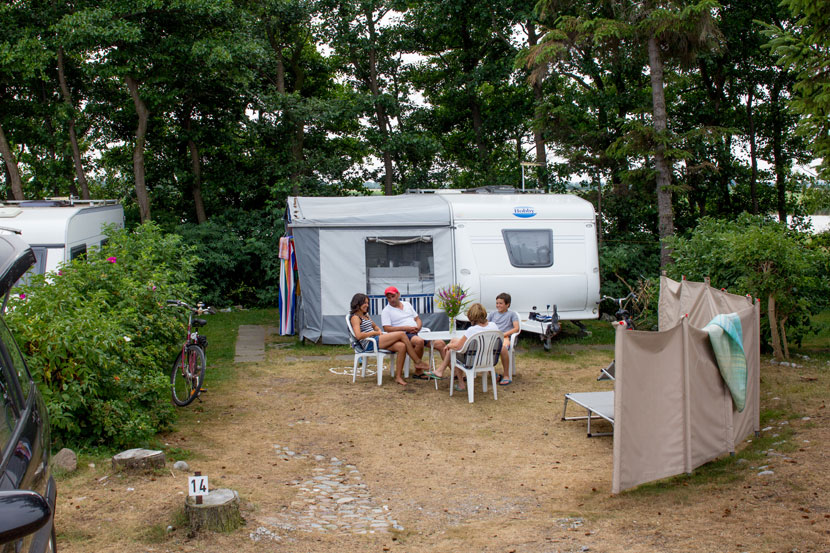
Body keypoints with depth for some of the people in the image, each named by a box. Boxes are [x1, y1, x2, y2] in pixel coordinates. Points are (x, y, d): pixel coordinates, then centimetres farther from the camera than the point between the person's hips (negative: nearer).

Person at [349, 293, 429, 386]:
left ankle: (398, 376, -15)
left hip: (376, 341, 9)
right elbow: (358, 336, -19)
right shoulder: (355, 317, -5)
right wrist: (375, 333, -10)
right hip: (369, 344, -9)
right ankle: (418, 362, -6)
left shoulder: (365, 315, 24)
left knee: (401, 347, -18)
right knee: (402, 334, -16)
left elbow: (375, 326, 36)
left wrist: (379, 331, 12)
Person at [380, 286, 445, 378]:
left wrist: (418, 327, -3)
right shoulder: (386, 311, 3)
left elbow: (417, 319, 22)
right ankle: (418, 372, -26)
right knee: (419, 341, -38)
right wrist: (405, 328, -16)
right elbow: (387, 329, -9)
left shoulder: (407, 304, 21)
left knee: (440, 343, -10)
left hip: (417, 333, 7)